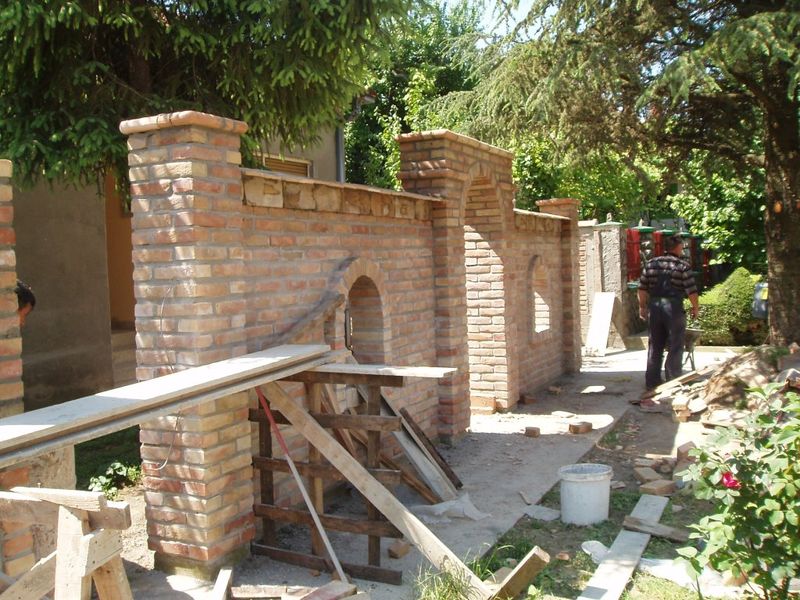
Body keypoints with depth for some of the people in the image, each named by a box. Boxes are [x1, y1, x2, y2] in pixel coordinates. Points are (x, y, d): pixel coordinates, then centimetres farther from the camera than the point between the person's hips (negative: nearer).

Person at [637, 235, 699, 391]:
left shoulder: (651, 263, 7)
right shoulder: (683, 266, -6)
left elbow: (642, 289, 7)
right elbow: (691, 291, -9)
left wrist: (642, 306, 18)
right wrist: (696, 308, 6)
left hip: (654, 307, 5)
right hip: (673, 308, -4)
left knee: (655, 346, 12)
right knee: (675, 347, 5)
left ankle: (652, 381, 16)